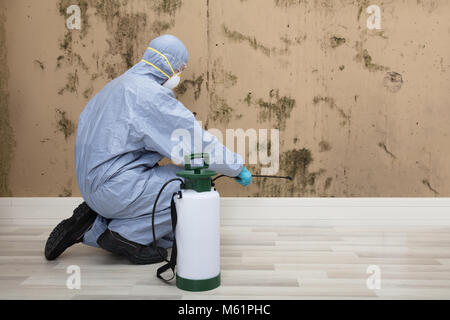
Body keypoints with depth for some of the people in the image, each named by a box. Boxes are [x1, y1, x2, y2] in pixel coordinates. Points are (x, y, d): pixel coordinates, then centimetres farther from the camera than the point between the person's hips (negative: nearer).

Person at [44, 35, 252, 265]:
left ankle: (93, 228, 12)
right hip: (116, 185, -10)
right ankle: (128, 235, -5)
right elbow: (196, 141, -15)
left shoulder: (120, 84, 15)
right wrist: (237, 167, -3)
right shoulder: (149, 93, -16)